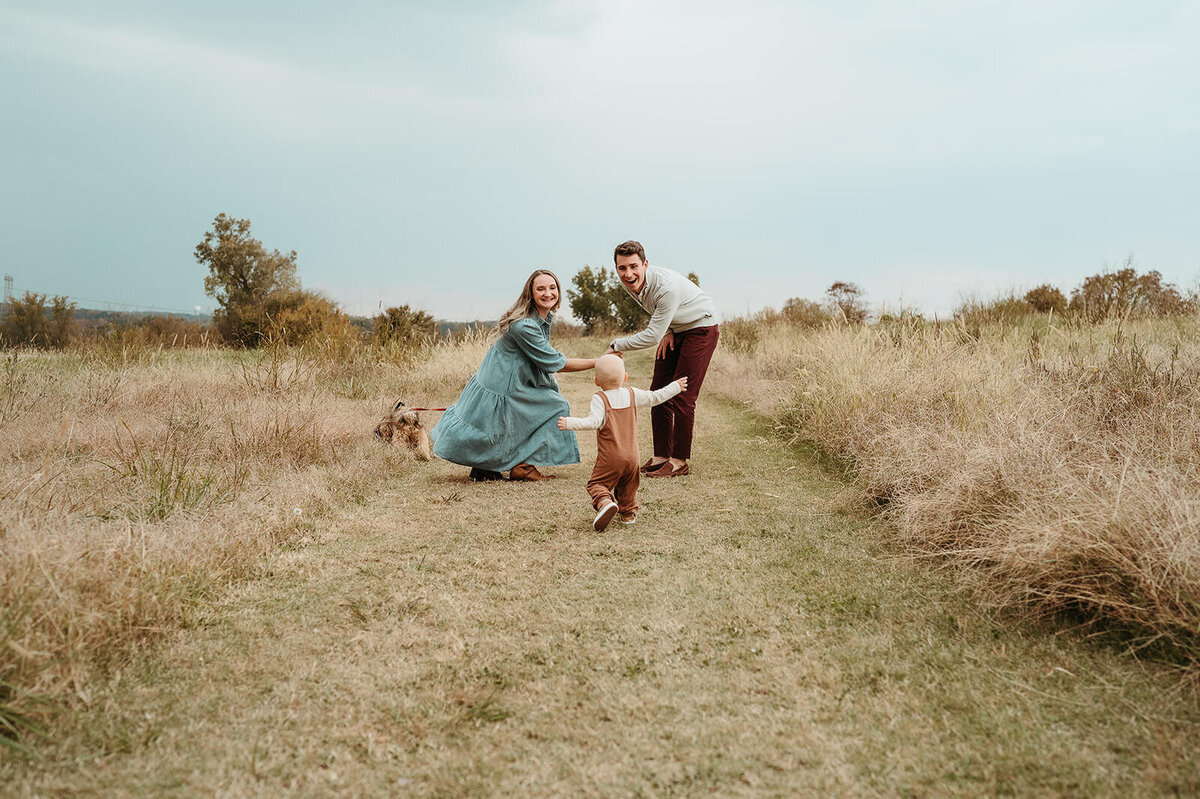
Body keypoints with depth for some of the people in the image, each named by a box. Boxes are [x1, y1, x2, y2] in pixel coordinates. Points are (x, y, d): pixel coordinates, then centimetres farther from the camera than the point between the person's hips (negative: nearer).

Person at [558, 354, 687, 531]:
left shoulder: (600, 398, -11)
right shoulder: (633, 394, 4)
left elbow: (594, 421, -24)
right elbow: (655, 397, 15)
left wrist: (570, 423, -27)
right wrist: (675, 387, 30)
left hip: (609, 458, -5)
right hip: (632, 455, 5)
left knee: (597, 484, -2)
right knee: (628, 487, 24)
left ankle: (605, 502, -28)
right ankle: (628, 512, 30)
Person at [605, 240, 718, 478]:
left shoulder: (667, 287, -36)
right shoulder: (630, 283, -11)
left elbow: (652, 336, -29)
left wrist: (616, 346, -18)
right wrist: (667, 332, -4)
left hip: (701, 328, -8)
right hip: (673, 330, 8)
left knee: (682, 396, -13)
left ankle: (679, 461, -5)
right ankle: (661, 456, 11)